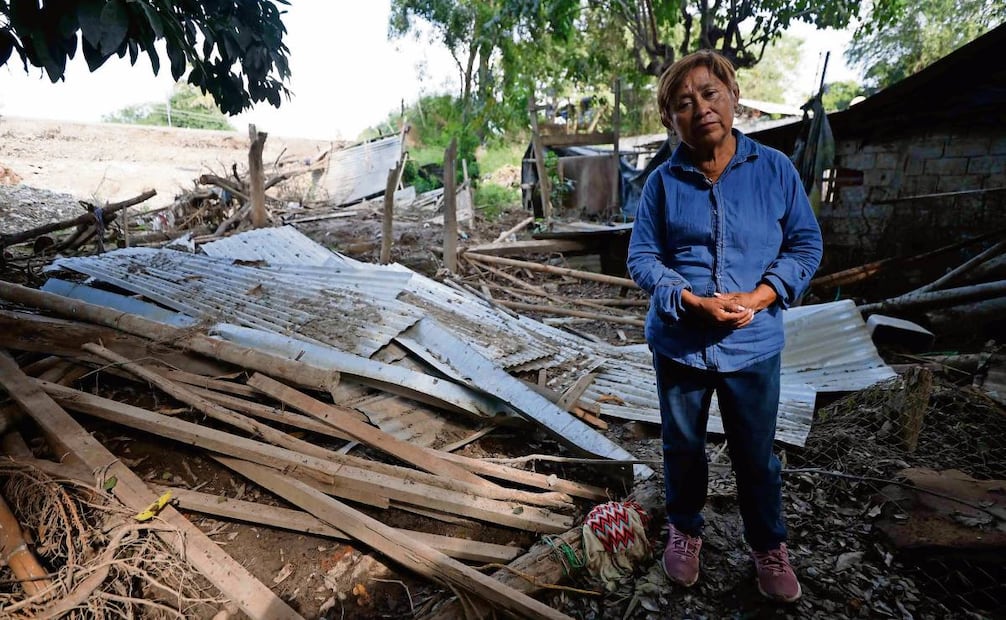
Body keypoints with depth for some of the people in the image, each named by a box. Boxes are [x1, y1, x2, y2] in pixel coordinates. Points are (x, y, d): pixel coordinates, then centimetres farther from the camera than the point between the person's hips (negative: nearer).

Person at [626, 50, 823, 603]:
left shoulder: (775, 169, -4)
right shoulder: (664, 181, -5)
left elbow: (806, 245, 1)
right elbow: (642, 257, -4)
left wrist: (759, 296, -15)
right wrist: (693, 302, -18)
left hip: (753, 344, 0)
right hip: (679, 343, 0)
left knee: (756, 455, 15)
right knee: (683, 447, 18)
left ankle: (769, 545, 40)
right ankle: (685, 530, 43)